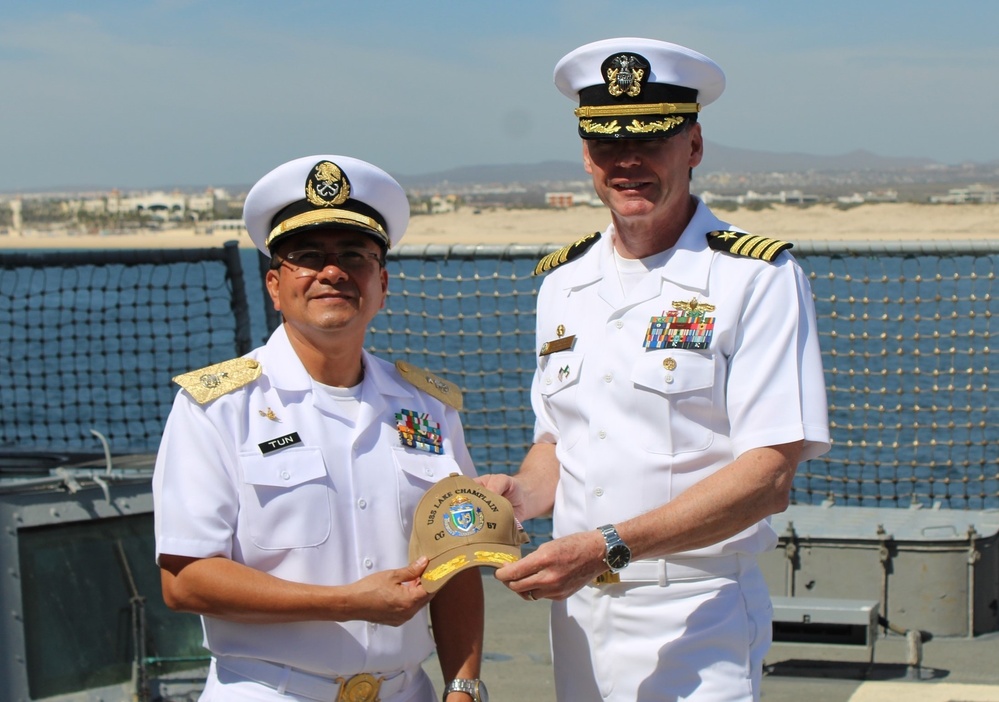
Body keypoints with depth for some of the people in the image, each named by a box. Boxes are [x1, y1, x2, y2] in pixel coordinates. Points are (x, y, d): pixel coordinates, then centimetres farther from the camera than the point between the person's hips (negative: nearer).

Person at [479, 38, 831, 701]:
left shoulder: (758, 278, -10)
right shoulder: (563, 282, 10)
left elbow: (769, 475, -16)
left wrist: (608, 546, -23)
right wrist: (519, 493, -4)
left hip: (697, 620, -5)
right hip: (577, 614, 5)